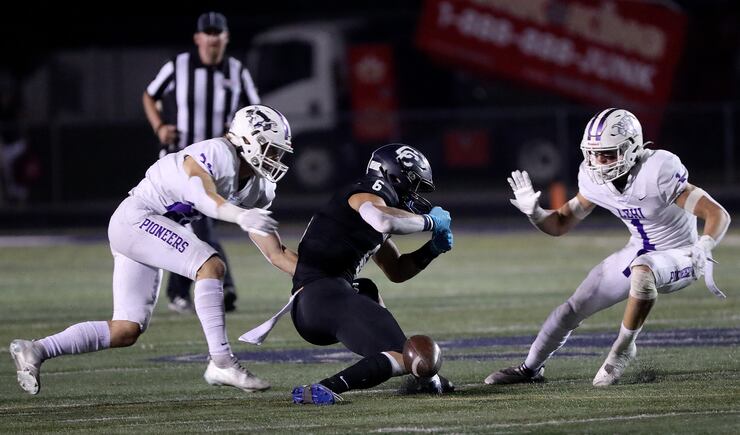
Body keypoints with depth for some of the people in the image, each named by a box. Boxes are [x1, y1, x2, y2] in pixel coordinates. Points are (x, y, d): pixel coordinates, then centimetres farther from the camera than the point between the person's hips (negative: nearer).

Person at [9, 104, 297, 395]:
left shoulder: (257, 189, 11)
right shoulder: (217, 154, -16)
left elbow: (276, 253, 13)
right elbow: (205, 197, -37)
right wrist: (241, 216, -53)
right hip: (136, 218, -10)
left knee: (127, 331, 6)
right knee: (211, 267, -23)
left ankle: (34, 351, 8)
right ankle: (221, 363, -23)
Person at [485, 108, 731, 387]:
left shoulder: (657, 173, -29)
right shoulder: (594, 180, -9)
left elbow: (718, 215, -30)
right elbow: (560, 224, 4)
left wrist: (702, 249, -48)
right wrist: (533, 212, -17)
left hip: (679, 258, -6)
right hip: (638, 253, 6)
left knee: (643, 268, -38)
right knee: (574, 308, 4)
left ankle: (623, 350, -18)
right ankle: (531, 368, 27)